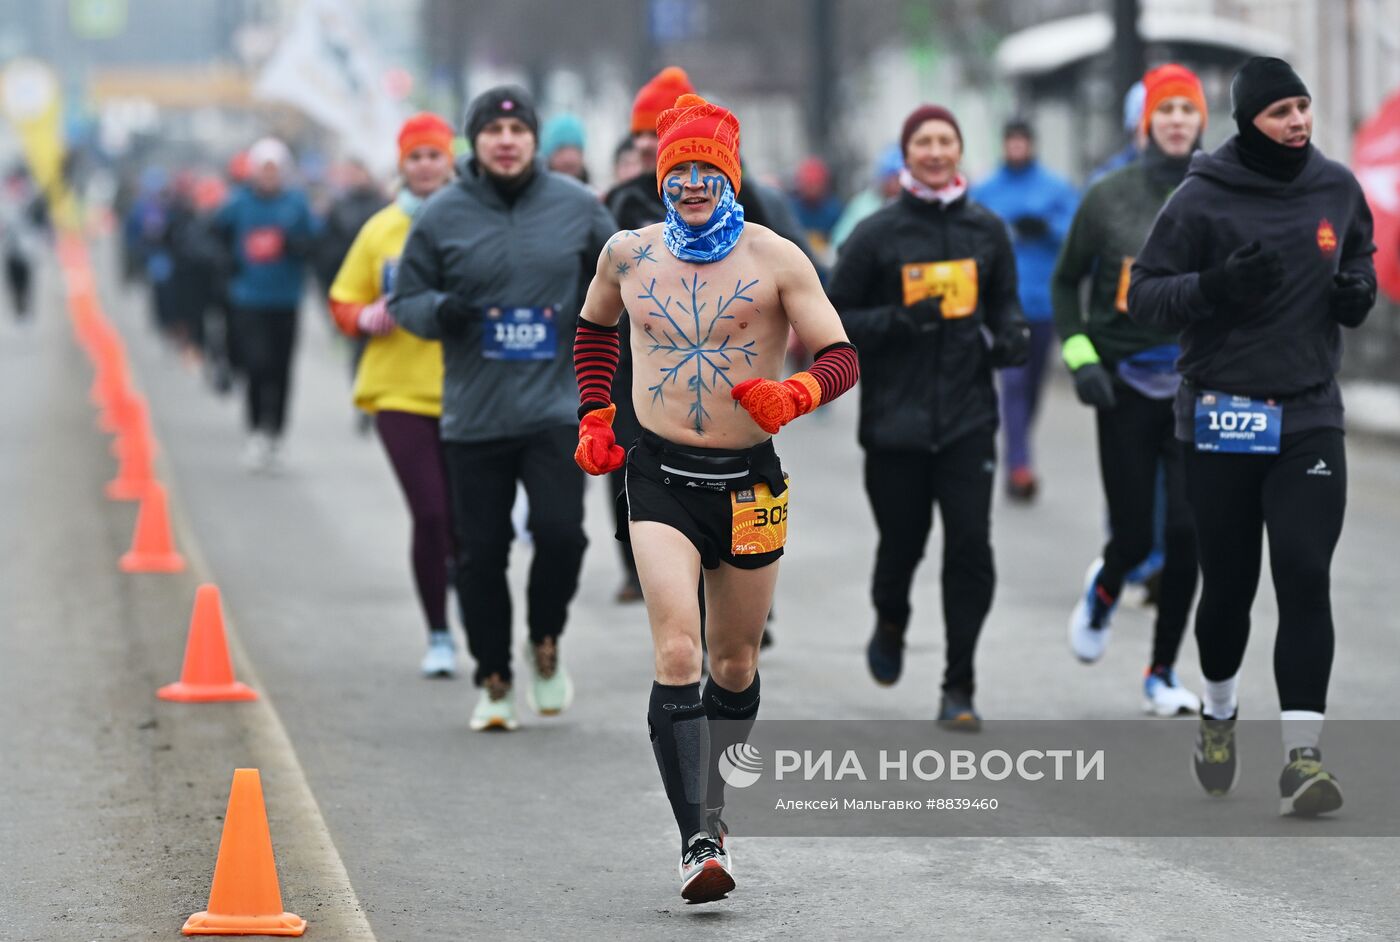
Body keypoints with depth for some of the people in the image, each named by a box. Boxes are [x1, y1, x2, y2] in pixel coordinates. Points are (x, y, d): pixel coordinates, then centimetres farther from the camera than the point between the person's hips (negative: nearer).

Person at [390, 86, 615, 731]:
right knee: (481, 552, 3)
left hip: (555, 408, 0)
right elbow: (405, 300, 6)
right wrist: (440, 310, -15)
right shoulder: (442, 215, 1)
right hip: (474, 415, 0)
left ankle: (546, 642, 14)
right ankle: (494, 681, 19)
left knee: (561, 532, -14)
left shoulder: (576, 207, 3)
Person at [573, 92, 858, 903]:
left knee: (735, 662, 13)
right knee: (678, 655, -16)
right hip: (661, 477, 0)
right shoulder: (629, 254, 4)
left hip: (749, 482, 0)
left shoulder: (774, 258, -5)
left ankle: (712, 811, 34)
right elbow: (596, 328, 25)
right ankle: (698, 842, -21)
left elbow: (844, 358, -9)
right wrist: (595, 418, 14)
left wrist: (792, 396, -29)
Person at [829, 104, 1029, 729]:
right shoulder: (877, 234, -1)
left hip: (968, 418, 1)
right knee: (901, 542, 6)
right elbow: (835, 319, 2)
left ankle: (958, 688, 1)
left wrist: (1009, 336, -3)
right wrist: (897, 321, -15)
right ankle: (890, 624, 41)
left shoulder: (985, 230, 7)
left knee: (971, 548, -8)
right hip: (895, 418, -1)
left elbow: (1004, 302, 20)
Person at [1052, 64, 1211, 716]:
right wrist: (1079, 357, -2)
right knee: (1134, 536, 2)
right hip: (1127, 386, -1)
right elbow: (1066, 281, 9)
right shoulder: (1110, 197, -2)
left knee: (1188, 531, -7)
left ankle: (1162, 673, 8)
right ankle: (1104, 589, 40)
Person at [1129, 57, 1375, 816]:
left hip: (1309, 416, 2)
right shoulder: (1202, 200, -8)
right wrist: (1216, 285, -24)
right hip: (1222, 416, -2)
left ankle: (1302, 754, -12)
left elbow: (1359, 252, 23)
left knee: (1305, 577, -11)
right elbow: (1143, 297, -6)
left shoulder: (1337, 188, 4)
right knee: (1229, 584, 7)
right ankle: (1219, 714, 36)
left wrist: (1360, 290, 0)